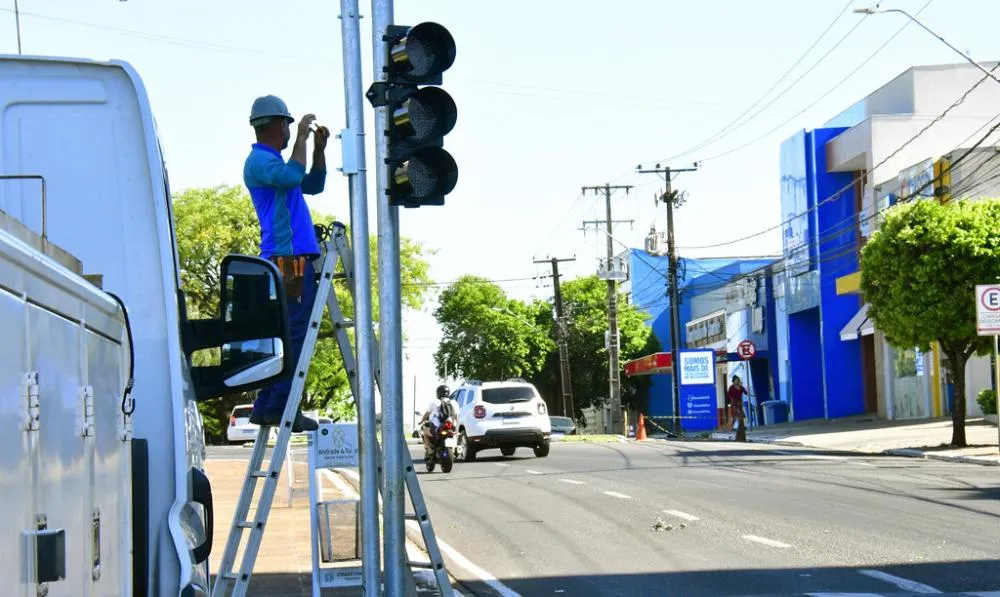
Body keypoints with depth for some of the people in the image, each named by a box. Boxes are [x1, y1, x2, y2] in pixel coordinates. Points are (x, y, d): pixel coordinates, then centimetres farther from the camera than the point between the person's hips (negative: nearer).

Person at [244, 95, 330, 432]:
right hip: (288, 260, -10)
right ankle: (280, 406, -14)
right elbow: (292, 175, -24)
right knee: (293, 335, -13)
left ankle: (267, 407, 10)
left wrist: (319, 148, 21)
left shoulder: (273, 161, 25)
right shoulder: (259, 161, -6)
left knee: (286, 335, 9)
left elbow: (313, 185, 32)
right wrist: (302, 137, -12)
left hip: (295, 259, 10)